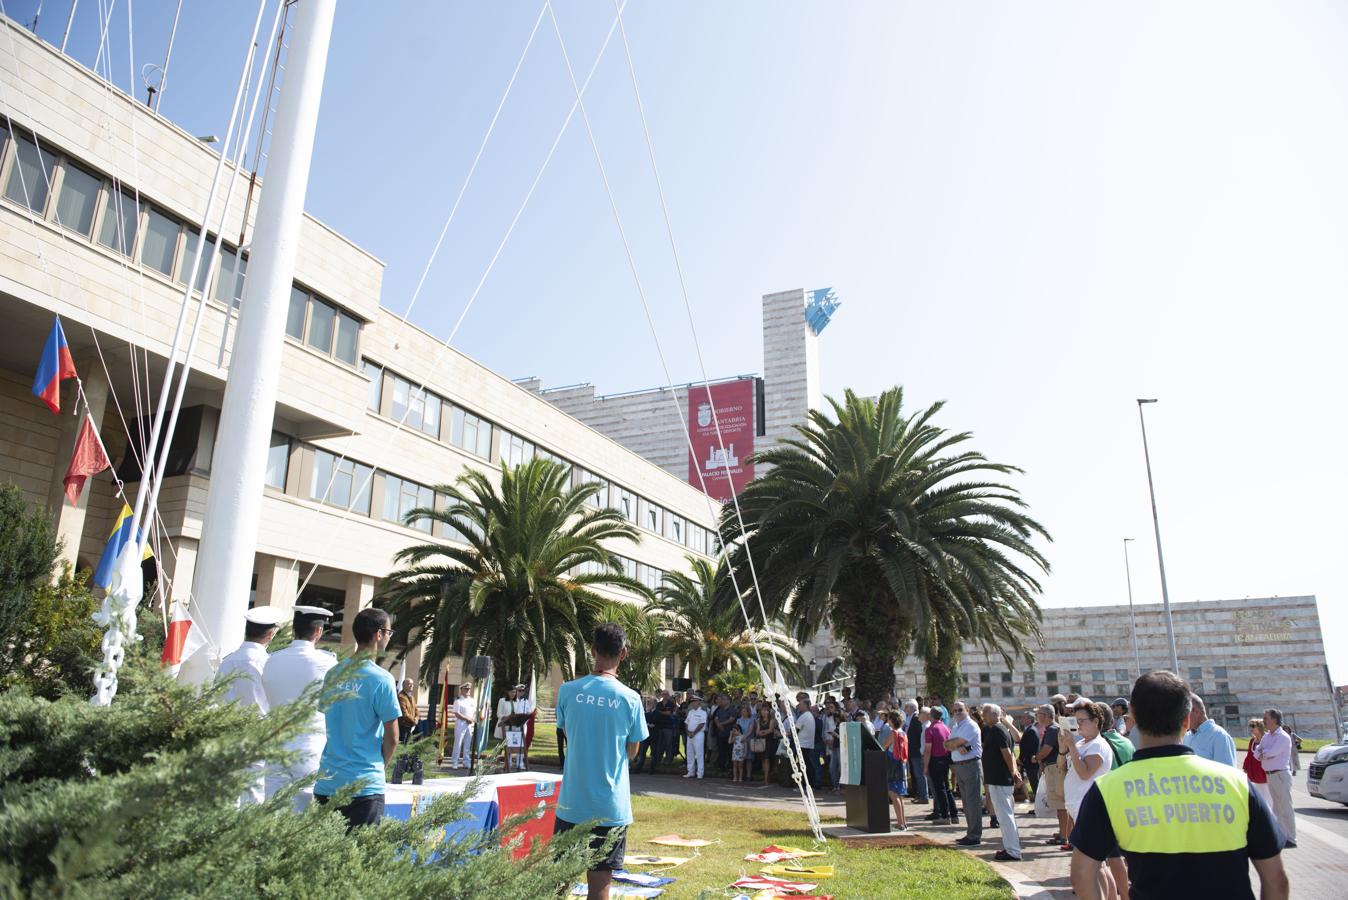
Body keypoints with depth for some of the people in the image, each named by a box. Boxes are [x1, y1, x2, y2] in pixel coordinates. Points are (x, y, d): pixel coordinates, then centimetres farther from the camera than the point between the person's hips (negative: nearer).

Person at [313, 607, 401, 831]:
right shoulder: (381, 679, -12)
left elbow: (328, 725, 15)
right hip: (364, 785, -6)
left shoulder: (332, 674, 6)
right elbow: (392, 738, -8)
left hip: (326, 782, 6)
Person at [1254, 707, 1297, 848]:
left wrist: (1262, 752, -2)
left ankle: (1291, 839, 1)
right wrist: (1264, 753, -14)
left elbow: (1270, 753, -21)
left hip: (1280, 775, -8)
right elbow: (1257, 754, 6)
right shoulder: (1266, 736, 12)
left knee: (1286, 808, -4)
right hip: (1269, 775, 8)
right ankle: (1282, 836, 23)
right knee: (1277, 808, 15)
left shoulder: (1283, 737, -13)